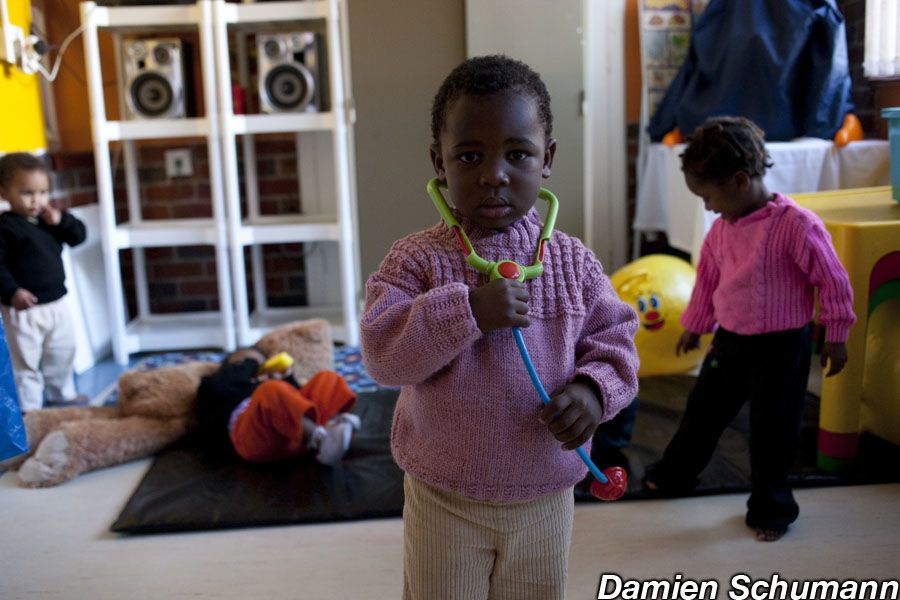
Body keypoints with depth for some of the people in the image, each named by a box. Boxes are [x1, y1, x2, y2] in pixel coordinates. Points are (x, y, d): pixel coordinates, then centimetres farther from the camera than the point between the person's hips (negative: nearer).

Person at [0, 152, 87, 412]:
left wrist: (62, 221, -12)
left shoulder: (51, 219, 7)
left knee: (63, 353, 21)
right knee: (26, 360, 2)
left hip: (57, 303, 7)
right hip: (23, 309, -7)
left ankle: (62, 394, 39)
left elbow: (79, 235, 6)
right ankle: (29, 407, 13)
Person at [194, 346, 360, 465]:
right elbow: (218, 386, 7)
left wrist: (286, 379, 20)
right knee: (272, 390, -32)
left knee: (327, 378, -8)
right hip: (252, 434, -5)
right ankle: (320, 441, -51)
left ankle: (332, 424, -38)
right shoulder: (211, 386, 34)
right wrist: (250, 363, 19)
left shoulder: (267, 387, 44)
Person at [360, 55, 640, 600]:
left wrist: (595, 389, -19)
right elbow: (381, 352, -20)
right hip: (445, 500, -2)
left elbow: (615, 338, 2)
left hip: (546, 498, 3)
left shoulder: (574, 261, -4)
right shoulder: (417, 259, -12)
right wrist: (467, 310, -31)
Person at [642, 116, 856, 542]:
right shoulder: (721, 229, 1)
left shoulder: (796, 225, -20)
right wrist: (694, 327, 24)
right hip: (730, 341, 6)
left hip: (780, 347, -6)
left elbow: (833, 282, -13)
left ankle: (770, 510, 25)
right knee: (703, 410, 18)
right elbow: (707, 279, 15)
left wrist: (835, 338, -8)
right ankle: (674, 474, 39)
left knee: (771, 430, 5)